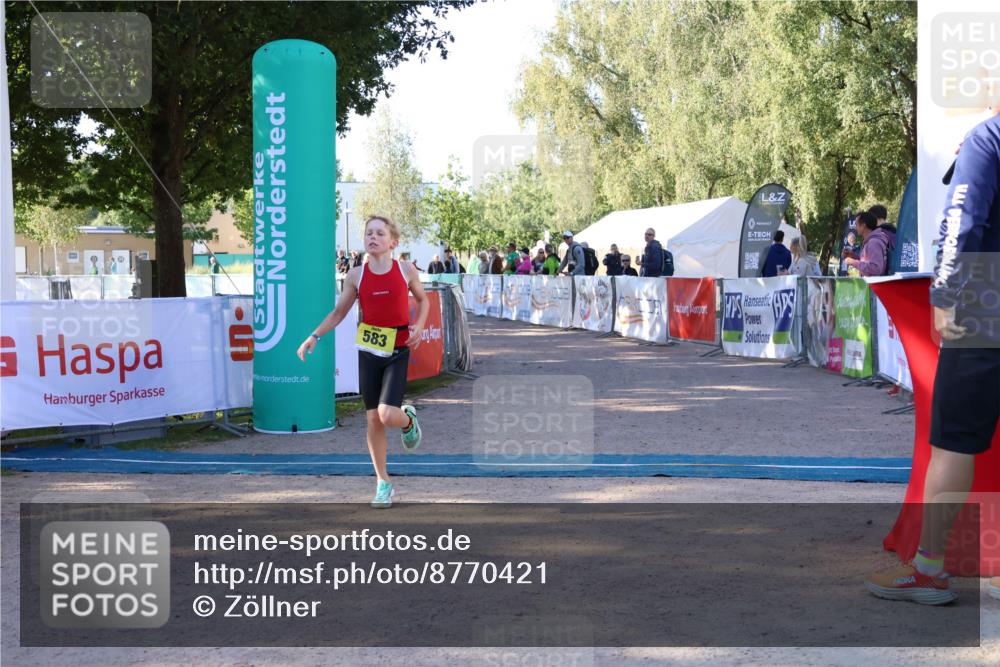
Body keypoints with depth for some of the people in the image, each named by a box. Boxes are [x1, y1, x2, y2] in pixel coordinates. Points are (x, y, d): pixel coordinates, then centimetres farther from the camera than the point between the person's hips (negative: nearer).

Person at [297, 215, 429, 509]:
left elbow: (423, 300, 12)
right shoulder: (356, 275, -1)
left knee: (388, 415, -17)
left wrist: (419, 326, -5)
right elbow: (338, 313, 8)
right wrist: (314, 336, -4)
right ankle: (383, 482, 17)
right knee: (373, 419, 5)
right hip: (368, 351, 2)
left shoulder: (406, 270, -3)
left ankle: (409, 420, 21)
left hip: (398, 352, -2)